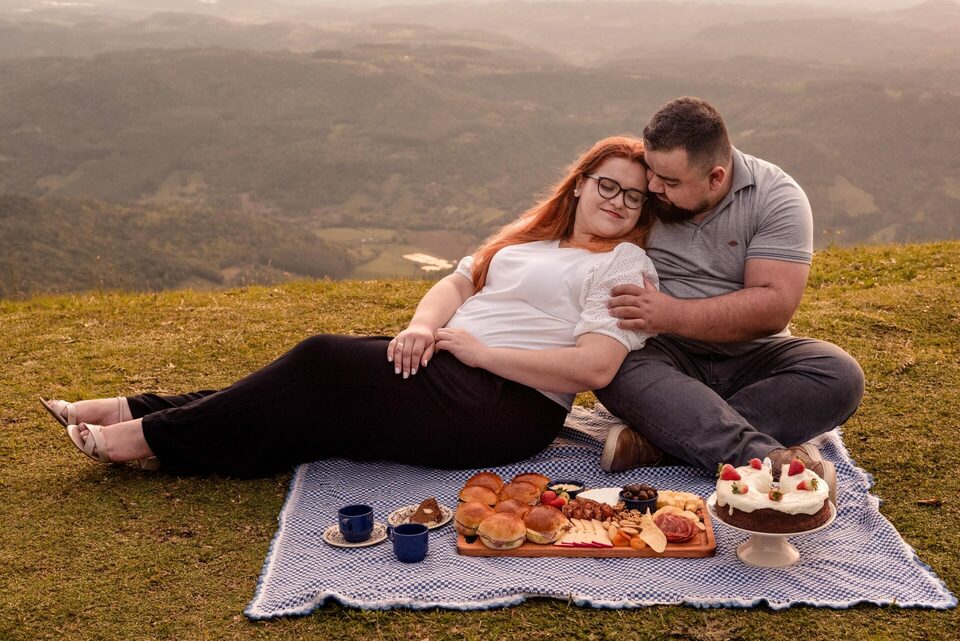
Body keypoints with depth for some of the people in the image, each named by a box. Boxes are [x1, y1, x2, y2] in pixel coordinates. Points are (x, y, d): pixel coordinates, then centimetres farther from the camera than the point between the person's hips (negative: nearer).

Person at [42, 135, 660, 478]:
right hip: (447, 361, 7)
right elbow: (458, 282, 16)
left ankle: (147, 438, -13)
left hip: (510, 405, -7)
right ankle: (131, 412, -9)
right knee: (321, 366, -12)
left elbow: (596, 367, -16)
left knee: (324, 366, -20)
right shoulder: (531, 237, 21)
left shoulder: (624, 265, -2)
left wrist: (484, 352, -16)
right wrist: (423, 327, -7)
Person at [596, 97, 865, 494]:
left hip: (750, 357, 0)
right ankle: (767, 457, -48)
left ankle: (658, 437, -34)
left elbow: (774, 307, -18)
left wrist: (672, 315, -25)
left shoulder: (776, 197, -9)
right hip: (670, 356, 0)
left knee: (840, 375, -27)